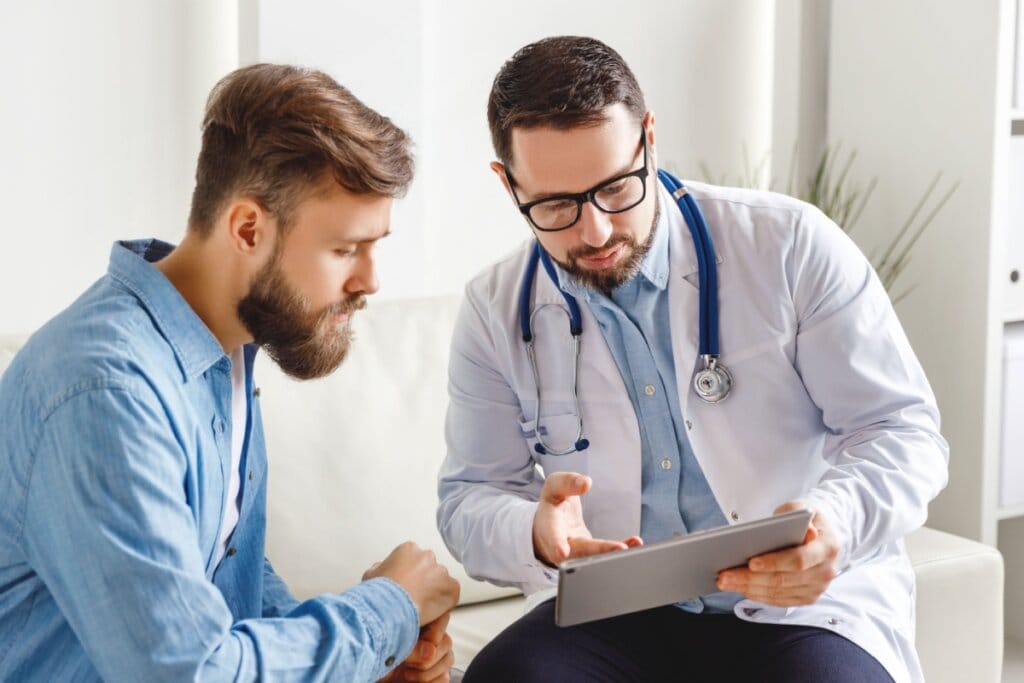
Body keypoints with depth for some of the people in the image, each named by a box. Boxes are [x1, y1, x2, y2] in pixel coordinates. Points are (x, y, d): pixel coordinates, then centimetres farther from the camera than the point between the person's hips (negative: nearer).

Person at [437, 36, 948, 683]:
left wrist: (836, 521, -28)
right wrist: (535, 533, -21)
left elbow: (904, 429, -5)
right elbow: (470, 500, 5)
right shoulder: (496, 313, 2)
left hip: (805, 602, 0)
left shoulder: (791, 245, -5)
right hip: (616, 616, 0)